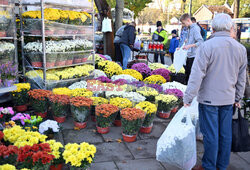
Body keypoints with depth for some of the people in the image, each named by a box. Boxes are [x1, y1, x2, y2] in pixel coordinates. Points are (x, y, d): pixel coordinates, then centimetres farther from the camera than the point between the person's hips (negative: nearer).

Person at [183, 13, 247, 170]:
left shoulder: (207, 46, -14)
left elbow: (197, 75, -17)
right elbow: (242, 78, 12)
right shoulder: (241, 48, 4)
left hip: (209, 98, -5)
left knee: (211, 134, 5)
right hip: (228, 99, 5)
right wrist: (238, 98, 23)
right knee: (225, 134, 14)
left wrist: (188, 98, -12)